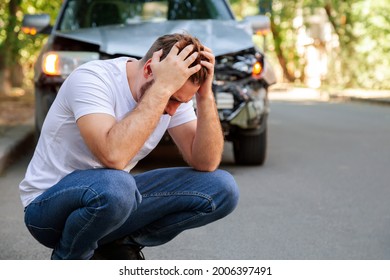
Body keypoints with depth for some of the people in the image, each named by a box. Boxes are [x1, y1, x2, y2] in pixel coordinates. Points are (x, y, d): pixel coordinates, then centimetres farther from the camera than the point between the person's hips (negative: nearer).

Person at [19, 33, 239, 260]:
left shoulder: (175, 91, -5)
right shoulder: (91, 79, -25)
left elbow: (206, 163, -9)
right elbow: (114, 156, -41)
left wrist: (206, 96, -22)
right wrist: (162, 87, -37)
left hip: (116, 199, 6)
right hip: (49, 206, -6)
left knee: (222, 188, -10)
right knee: (114, 187, -42)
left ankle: (120, 244, 7)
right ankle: (66, 262, -9)